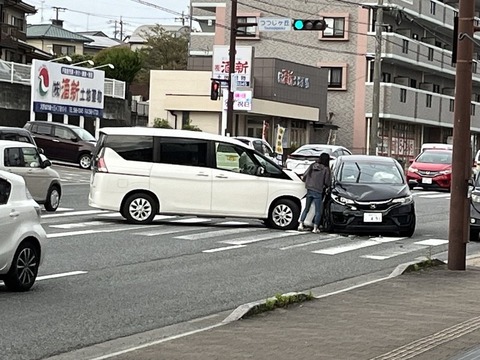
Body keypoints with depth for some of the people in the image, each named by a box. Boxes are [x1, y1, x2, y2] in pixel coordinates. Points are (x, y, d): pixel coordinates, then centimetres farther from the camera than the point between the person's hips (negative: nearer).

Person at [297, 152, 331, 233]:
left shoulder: (312, 166, 3)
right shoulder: (325, 169, -10)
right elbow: (327, 183, -8)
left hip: (309, 190, 5)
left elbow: (304, 177, 5)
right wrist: (324, 186, 14)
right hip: (318, 192, -5)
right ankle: (315, 228, 5)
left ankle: (301, 224, 10)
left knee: (306, 208, 18)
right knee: (318, 211, 6)